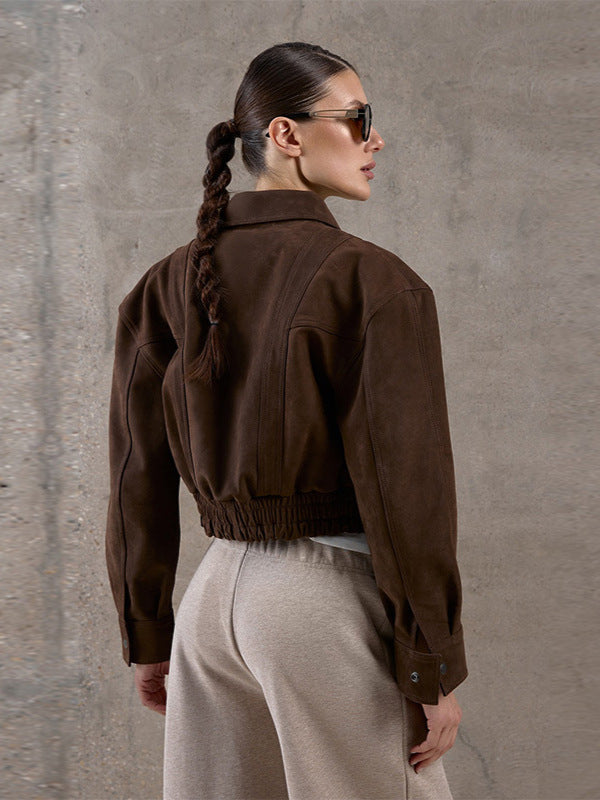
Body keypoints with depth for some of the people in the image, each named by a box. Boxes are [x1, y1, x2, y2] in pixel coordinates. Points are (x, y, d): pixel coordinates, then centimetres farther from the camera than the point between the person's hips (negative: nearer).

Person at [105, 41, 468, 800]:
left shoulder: (170, 283, 5)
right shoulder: (372, 280, -12)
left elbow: (138, 477, 8)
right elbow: (407, 489, -14)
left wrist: (147, 636, 17)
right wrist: (435, 672, -7)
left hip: (215, 594, 6)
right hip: (333, 596, -6)